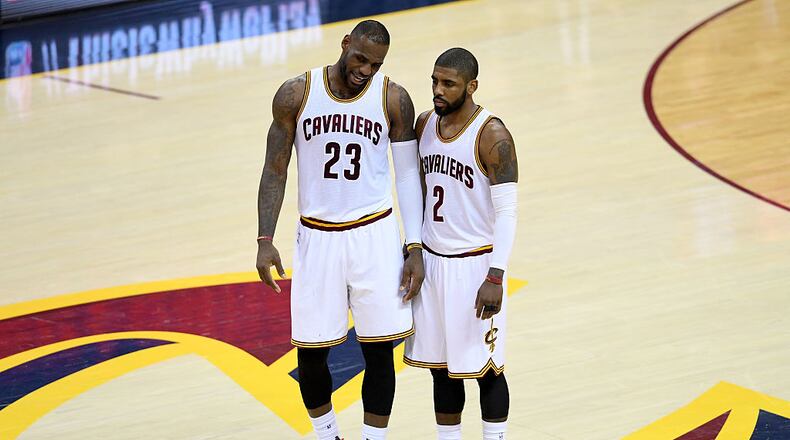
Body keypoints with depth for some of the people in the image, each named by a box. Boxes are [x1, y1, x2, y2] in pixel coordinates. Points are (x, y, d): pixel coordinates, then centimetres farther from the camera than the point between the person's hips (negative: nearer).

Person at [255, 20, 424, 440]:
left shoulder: (393, 99, -4)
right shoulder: (296, 94, -5)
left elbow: (408, 174, 1)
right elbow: (275, 170, 2)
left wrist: (415, 249, -4)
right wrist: (265, 241, -6)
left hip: (374, 235, 0)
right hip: (316, 236, 0)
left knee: (378, 351, 0)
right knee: (310, 353, 3)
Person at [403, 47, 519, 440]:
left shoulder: (492, 136, -16)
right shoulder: (425, 124, 5)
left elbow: (507, 211, -17)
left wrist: (496, 278, -22)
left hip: (475, 266, -6)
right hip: (432, 261, 6)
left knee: (485, 368, 0)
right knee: (441, 367, 11)